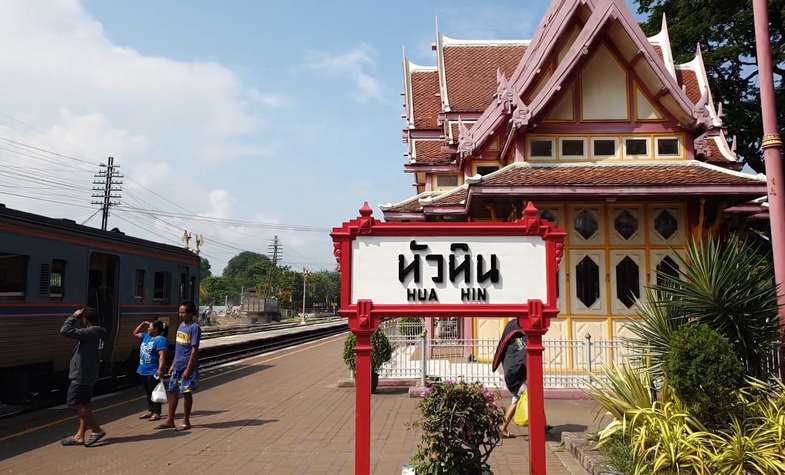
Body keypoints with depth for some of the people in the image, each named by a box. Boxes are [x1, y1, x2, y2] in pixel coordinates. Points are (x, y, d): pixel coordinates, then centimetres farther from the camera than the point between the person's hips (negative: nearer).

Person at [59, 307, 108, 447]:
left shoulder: (89, 332, -19)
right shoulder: (94, 333, 12)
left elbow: (65, 331, -25)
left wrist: (74, 316, -14)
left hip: (81, 375, -10)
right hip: (87, 375, 10)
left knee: (76, 403, -5)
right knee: (82, 405, 13)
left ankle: (97, 430, -3)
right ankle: (80, 436, 18)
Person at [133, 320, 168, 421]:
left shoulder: (161, 340, -16)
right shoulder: (146, 336, 12)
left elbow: (162, 356, -24)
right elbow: (135, 333, 29)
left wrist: (160, 369, -32)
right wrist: (142, 324, 14)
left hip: (153, 372, -9)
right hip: (143, 370, 9)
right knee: (148, 393, 17)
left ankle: (157, 413, 3)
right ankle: (150, 411, 26)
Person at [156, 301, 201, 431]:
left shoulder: (194, 328, -14)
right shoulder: (181, 325, 10)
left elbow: (194, 350, -17)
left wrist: (188, 369, -19)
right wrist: (173, 365, 16)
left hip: (187, 366, -8)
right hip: (177, 366, 8)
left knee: (186, 393, 1)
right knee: (172, 391, 10)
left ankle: (186, 422, 14)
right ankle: (169, 421, 20)